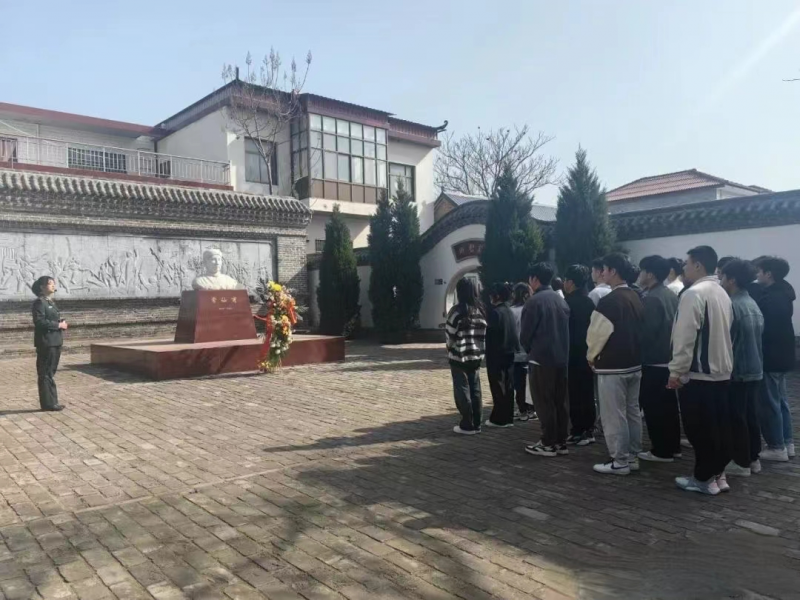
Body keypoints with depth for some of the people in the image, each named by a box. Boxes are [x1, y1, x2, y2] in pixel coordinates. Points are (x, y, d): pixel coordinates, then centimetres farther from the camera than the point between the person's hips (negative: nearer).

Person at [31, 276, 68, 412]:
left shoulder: (51, 302, 17)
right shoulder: (39, 302, -11)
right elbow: (39, 321, -22)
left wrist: (62, 323, 5)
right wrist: (58, 325, -18)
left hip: (55, 341, 9)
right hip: (46, 342, -9)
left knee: (50, 373, 13)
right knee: (46, 373, -4)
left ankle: (51, 402, 18)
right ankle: (48, 403, 0)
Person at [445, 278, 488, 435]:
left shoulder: (457, 311, -13)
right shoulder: (481, 310, 5)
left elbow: (450, 335, -9)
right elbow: (484, 334, 7)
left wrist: (450, 349, 9)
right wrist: (479, 350, 12)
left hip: (459, 356, -6)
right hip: (476, 356, 6)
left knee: (462, 391, 1)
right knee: (475, 390, 11)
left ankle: (467, 425, 4)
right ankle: (476, 424, 16)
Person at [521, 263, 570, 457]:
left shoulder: (535, 301, -13)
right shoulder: (561, 300, 10)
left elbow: (526, 333, -9)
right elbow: (565, 331, 13)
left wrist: (529, 350, 9)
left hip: (541, 358, -7)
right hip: (561, 358, 8)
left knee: (544, 403, 0)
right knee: (560, 402, 12)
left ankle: (548, 444, 4)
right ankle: (561, 442, 18)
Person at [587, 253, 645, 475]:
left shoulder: (608, 301, -19)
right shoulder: (636, 298, 7)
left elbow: (597, 333, -15)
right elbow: (639, 330, 13)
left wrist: (591, 356, 2)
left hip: (612, 366, -8)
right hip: (634, 364, 9)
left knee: (614, 416, 1)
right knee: (633, 412, 15)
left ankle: (619, 461, 7)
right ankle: (632, 457, 24)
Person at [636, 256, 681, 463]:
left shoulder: (651, 298, -19)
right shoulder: (671, 295, 9)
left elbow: (646, 332, -22)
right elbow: (674, 326, 15)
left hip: (654, 360, -9)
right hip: (670, 358, 9)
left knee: (654, 406, -1)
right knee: (669, 404, 16)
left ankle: (661, 450, 4)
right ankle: (673, 446, 25)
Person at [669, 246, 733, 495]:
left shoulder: (693, 293, -18)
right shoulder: (722, 293, 11)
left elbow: (685, 337, -21)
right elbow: (723, 332, 16)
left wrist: (676, 371, -15)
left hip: (697, 373, -9)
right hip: (721, 370, 9)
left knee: (699, 428, 2)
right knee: (717, 426, 15)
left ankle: (704, 478, 10)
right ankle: (717, 474, 24)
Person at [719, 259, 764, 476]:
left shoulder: (732, 305, -19)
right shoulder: (753, 304, 8)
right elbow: (756, 336, 16)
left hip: (737, 371, -9)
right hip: (754, 369, 9)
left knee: (736, 419, 1)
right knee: (751, 416, 15)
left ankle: (741, 462, 9)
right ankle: (753, 458, 24)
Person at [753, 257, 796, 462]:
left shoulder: (770, 299, -21)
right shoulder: (782, 295, 11)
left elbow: (763, 328, -22)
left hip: (770, 358, -10)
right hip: (781, 355, 10)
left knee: (769, 403, -2)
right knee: (780, 400, 16)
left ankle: (777, 447, 5)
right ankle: (787, 443, 24)